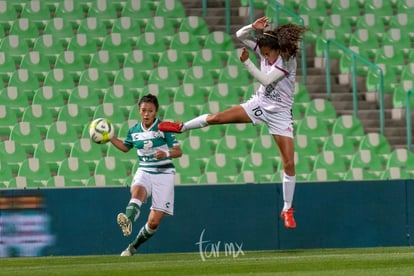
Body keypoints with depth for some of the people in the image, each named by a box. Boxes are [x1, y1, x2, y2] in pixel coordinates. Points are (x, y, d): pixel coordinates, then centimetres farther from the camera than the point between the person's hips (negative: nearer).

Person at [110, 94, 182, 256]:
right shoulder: (134, 131, 6)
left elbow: (178, 151, -8)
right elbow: (125, 147, 26)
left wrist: (167, 154, -28)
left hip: (163, 174, -2)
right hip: (144, 172, 2)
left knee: (154, 221, -6)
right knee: (137, 192, -37)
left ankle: (134, 246, 16)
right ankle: (128, 221, -64)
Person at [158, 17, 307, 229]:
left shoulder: (288, 61, -19)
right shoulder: (266, 51, -3)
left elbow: (266, 80, -27)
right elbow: (240, 36, -1)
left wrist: (246, 62, -27)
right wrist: (253, 27, -19)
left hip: (280, 114, -4)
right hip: (259, 104, 4)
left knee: (289, 164, -7)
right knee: (215, 118, -7)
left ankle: (287, 210, 4)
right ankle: (181, 127, 17)